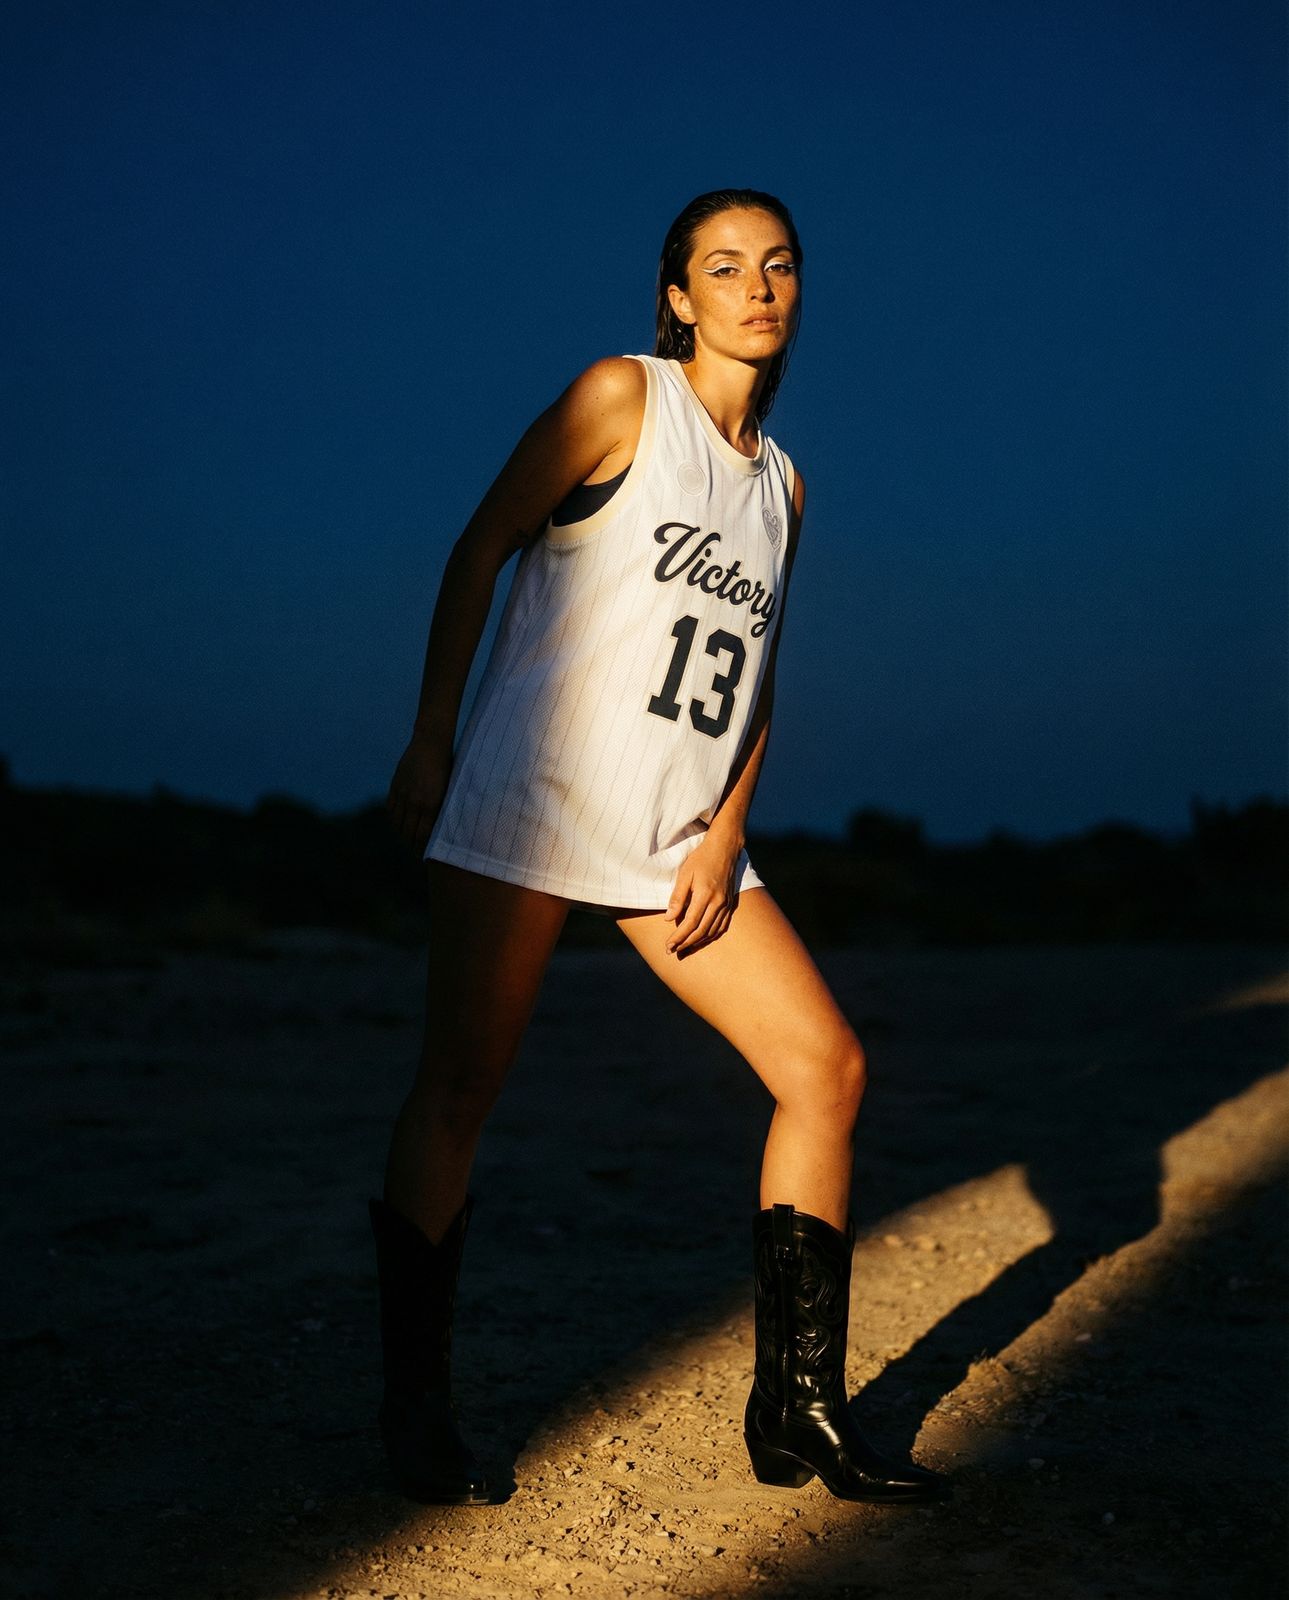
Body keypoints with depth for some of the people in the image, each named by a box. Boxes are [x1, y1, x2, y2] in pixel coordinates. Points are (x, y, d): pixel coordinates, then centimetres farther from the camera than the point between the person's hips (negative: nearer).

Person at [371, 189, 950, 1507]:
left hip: (679, 835, 6)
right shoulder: (620, 397, -1)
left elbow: (752, 678, 15)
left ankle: (798, 1411, 6)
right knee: (458, 1088, -5)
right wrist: (427, 744, -5)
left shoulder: (781, 483, 15)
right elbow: (478, 550, -1)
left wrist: (726, 833, 2)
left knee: (826, 1066, -3)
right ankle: (414, 1403, 11)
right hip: (530, 800, -5)